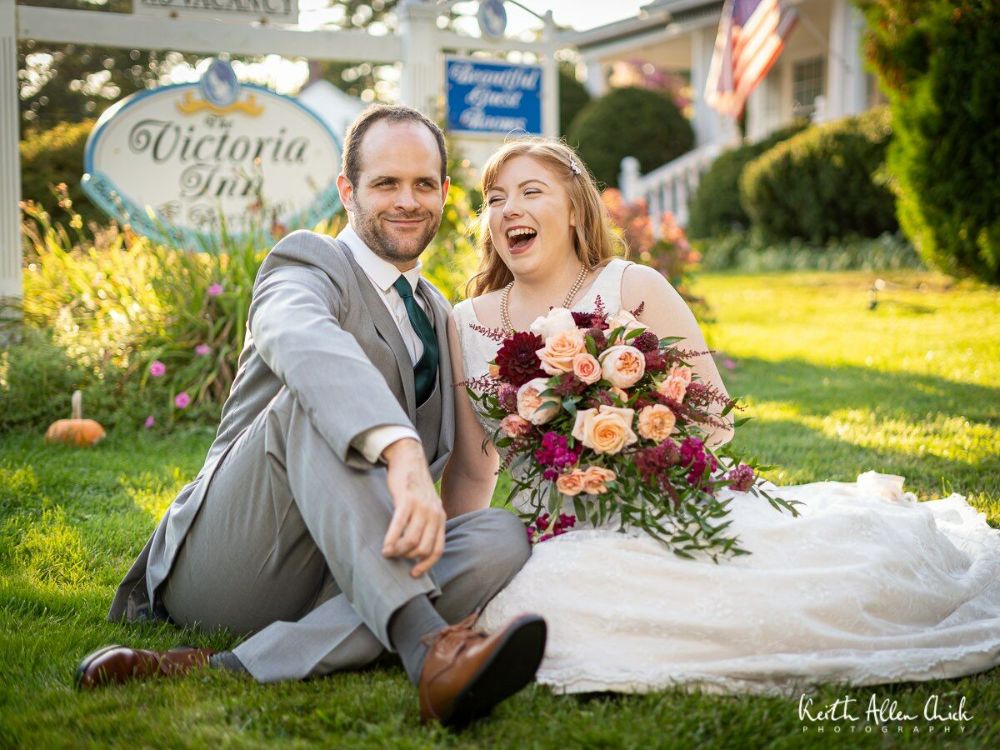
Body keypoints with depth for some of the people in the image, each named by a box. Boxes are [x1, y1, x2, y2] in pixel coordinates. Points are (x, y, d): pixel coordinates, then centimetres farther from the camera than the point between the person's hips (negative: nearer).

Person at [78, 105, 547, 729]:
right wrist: (402, 455, -46)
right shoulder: (307, 262, -2)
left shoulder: (437, 315, 21)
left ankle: (231, 670, -33)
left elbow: (464, 461, 30)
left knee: (503, 538, -22)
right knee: (316, 394, -30)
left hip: (340, 581, 6)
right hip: (227, 568, -5)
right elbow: (304, 342, -29)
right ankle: (426, 646, -48)